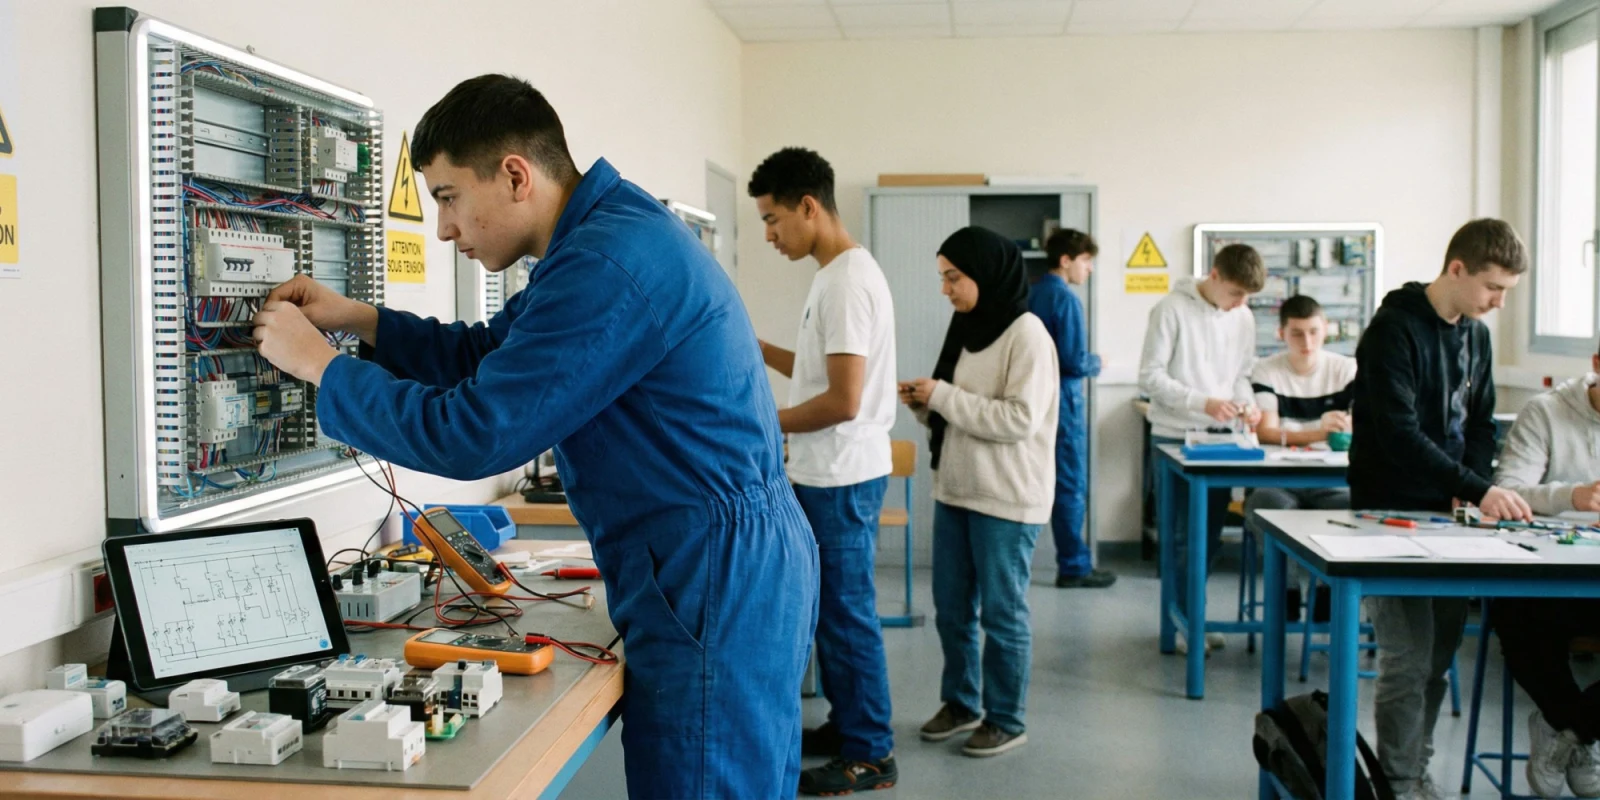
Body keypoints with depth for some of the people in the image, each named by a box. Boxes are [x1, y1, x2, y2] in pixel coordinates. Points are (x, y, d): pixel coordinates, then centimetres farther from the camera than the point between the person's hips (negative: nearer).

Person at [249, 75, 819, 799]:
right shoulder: (607, 232, 12)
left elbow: (472, 435, -22)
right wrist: (358, 319, 11)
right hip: (726, 575, 10)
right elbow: (492, 356, 22)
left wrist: (320, 365, -9)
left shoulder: (608, 263, -22)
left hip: (715, 589, -10)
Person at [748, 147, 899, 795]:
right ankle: (846, 725, 33)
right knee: (831, 608, 19)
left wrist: (763, 423, -14)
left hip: (842, 480, -10)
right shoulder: (836, 275, 11)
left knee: (847, 614, 1)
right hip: (825, 475, 10)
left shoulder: (848, 280, -20)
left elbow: (844, 399, -24)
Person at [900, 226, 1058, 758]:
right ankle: (961, 703, 31)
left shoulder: (1027, 334, -14)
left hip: (1007, 499, -8)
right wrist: (924, 404, -1)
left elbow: (1020, 419, -22)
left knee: (1002, 614, 4)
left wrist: (943, 396, -19)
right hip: (954, 490, 8)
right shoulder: (965, 328, 11)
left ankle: (1006, 720, 18)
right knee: (951, 609, 15)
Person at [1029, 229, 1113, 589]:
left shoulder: (1031, 293, 9)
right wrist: (1096, 363, 0)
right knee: (1070, 487, 0)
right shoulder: (1066, 299, -16)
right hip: (1062, 400, -8)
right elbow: (1074, 362, -20)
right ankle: (1074, 568, 7)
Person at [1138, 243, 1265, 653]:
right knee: (1186, 533, -1)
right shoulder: (1172, 310, -10)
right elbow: (1150, 376, -12)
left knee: (1211, 532, 10)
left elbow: (1242, 375, 15)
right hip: (1174, 438, -6)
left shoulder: (1243, 318, 6)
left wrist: (1245, 403, -7)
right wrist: (1203, 403, -21)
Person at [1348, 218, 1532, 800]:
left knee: (1441, 653, 9)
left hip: (1448, 516, 7)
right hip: (1392, 513, -7)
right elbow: (1399, 434, -22)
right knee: (1409, 658, -7)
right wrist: (1477, 490, -26)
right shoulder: (1395, 330, -13)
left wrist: (1470, 491, -2)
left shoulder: (1476, 335, 12)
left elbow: (1480, 425, 16)